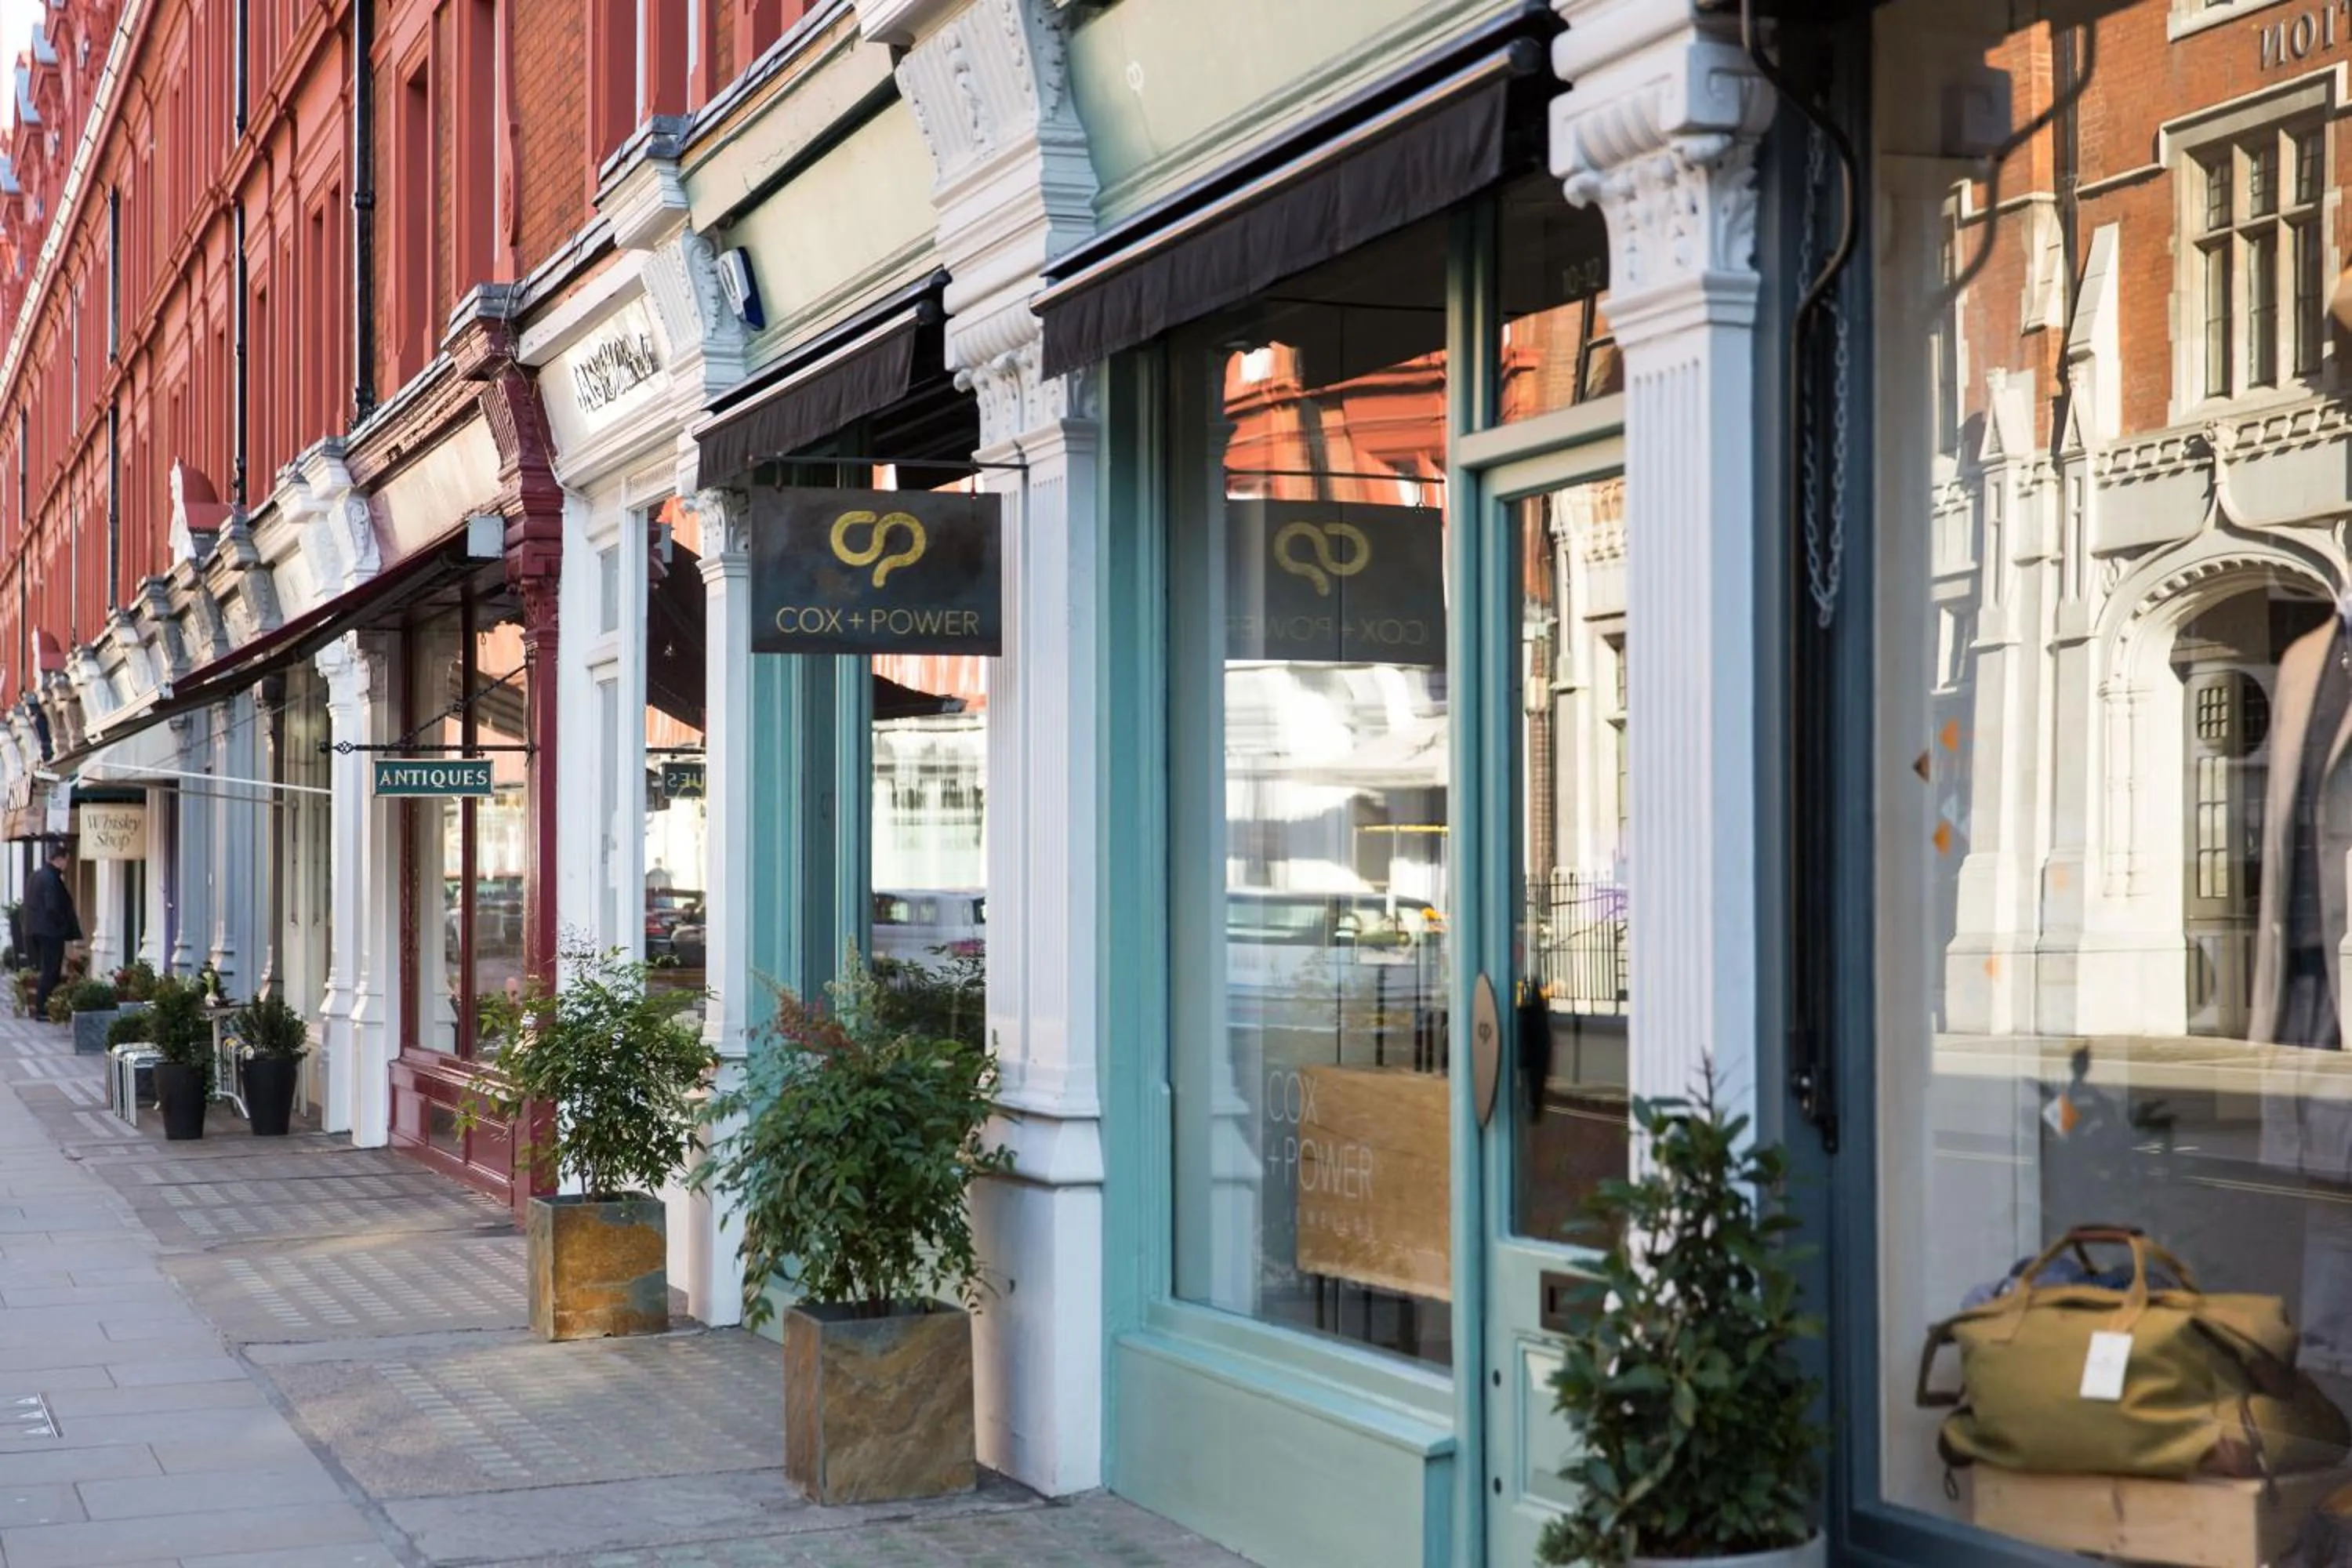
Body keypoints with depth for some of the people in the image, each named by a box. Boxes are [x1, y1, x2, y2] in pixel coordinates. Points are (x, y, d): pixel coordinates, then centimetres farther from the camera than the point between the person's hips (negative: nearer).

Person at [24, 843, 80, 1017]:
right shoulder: (51, 878, -18)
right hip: (50, 931, -10)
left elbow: (29, 902, 16)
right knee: (51, 972, -4)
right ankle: (42, 1008, -4)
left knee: (44, 969, 15)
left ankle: (39, 1006, 18)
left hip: (36, 929, 10)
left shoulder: (37, 875, 12)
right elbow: (53, 907, -23)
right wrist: (65, 923, -7)